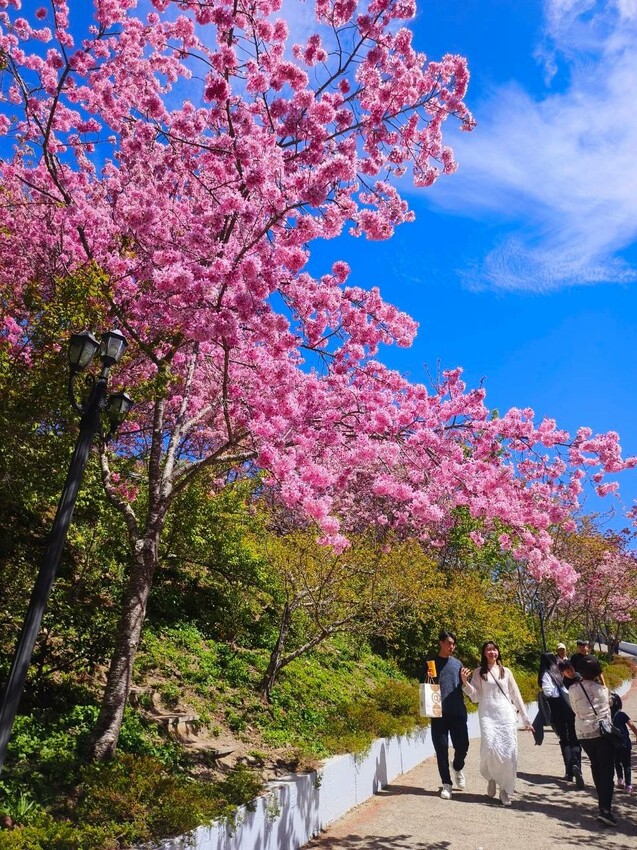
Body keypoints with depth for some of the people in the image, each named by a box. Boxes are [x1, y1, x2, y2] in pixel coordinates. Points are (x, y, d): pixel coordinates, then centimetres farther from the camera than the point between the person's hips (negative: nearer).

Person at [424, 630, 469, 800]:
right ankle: (446, 783, 17)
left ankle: (457, 768, 34)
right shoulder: (431, 662, 3)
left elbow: (462, 686, 15)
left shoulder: (457, 663, 11)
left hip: (458, 711, 2)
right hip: (439, 712, -2)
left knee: (462, 745, 2)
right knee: (441, 748, 1)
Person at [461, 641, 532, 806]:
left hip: (507, 716, 2)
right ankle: (491, 777, 11)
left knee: (509, 753, -7)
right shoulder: (478, 672, 6)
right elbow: (475, 697, 1)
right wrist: (465, 682, -15)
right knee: (489, 748, -18)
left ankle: (505, 790, 8)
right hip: (488, 716, -2)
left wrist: (525, 718, 11)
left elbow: (516, 696, 14)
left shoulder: (506, 672, 12)